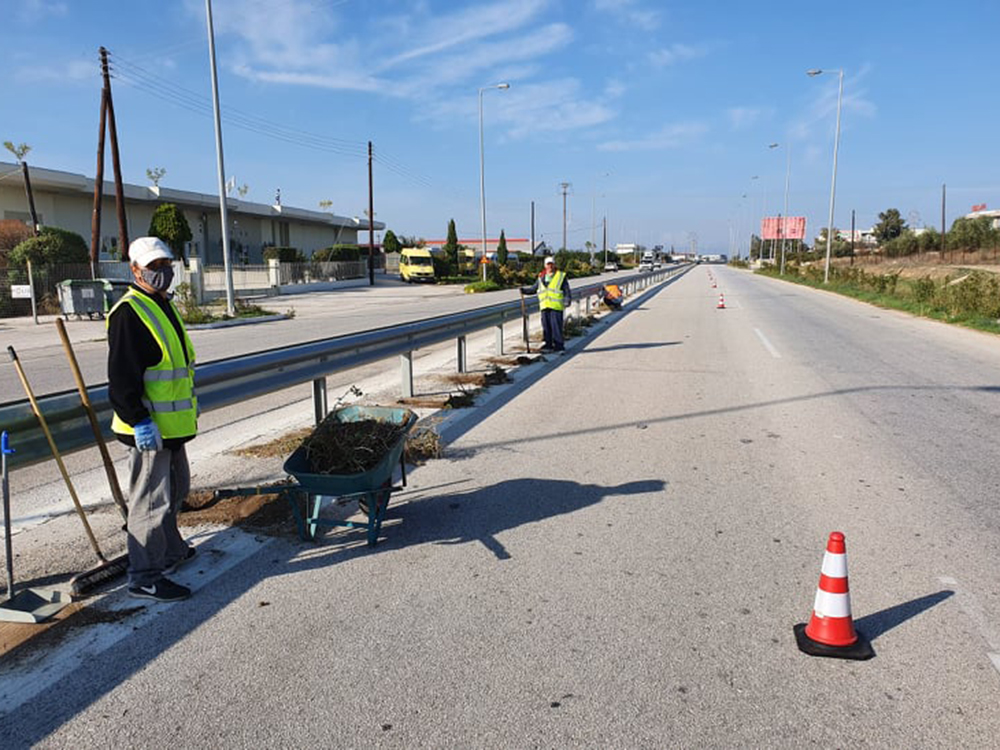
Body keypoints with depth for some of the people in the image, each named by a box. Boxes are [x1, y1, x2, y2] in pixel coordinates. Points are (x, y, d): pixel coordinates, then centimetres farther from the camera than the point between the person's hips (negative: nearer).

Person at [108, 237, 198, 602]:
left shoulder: (164, 305, 15)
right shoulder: (128, 314, -16)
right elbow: (121, 377, -21)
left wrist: (189, 401, 27)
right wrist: (139, 421, -25)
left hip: (172, 424, 10)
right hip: (148, 428, -10)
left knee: (175, 490, 22)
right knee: (150, 499, -3)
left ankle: (170, 551, 39)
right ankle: (144, 576, 7)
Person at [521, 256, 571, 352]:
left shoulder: (561, 276, 6)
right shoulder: (541, 278, 17)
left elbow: (566, 290, 3)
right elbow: (534, 289, 24)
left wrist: (566, 301, -10)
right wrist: (524, 290, 10)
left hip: (556, 306, -4)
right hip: (544, 306, 5)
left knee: (556, 325, -7)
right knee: (546, 326, 5)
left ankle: (558, 345, -1)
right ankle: (548, 344, 13)